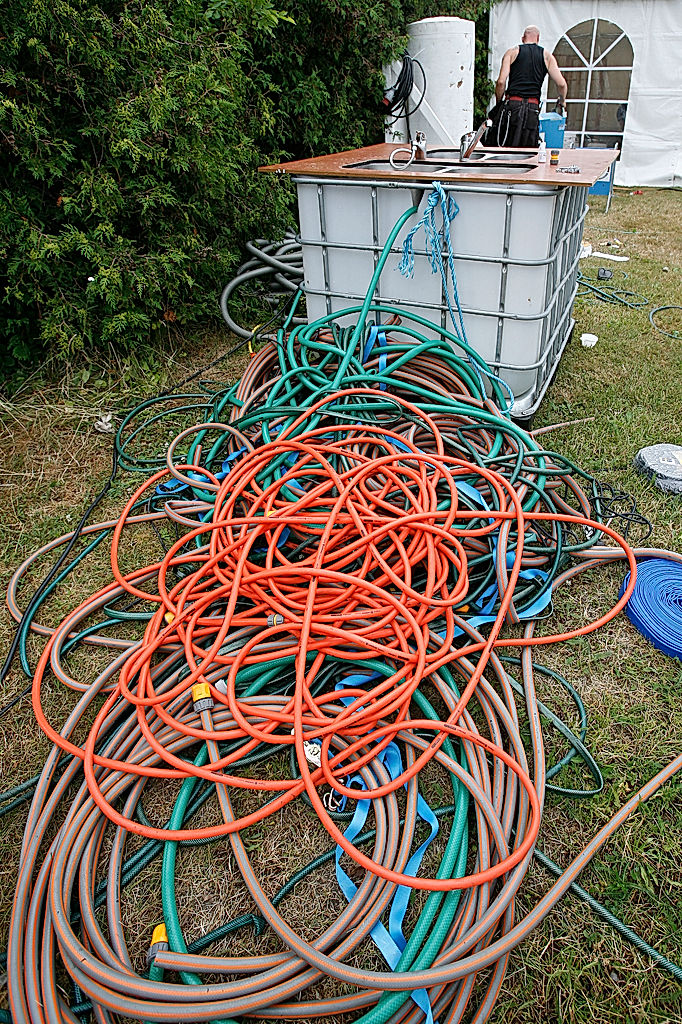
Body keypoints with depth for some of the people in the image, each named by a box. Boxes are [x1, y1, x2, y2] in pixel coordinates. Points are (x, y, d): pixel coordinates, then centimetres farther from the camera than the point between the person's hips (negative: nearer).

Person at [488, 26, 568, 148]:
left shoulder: (512, 52, 10)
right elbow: (561, 84, 7)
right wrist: (562, 102, 26)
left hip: (511, 106, -2)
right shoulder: (547, 55, 13)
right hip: (533, 109, 2)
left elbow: (501, 82, -2)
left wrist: (499, 103, 12)